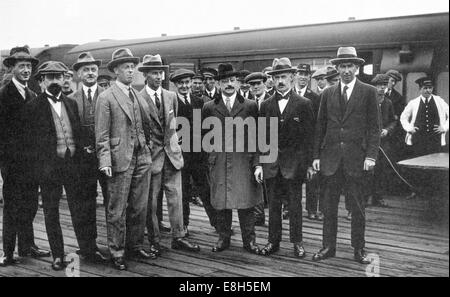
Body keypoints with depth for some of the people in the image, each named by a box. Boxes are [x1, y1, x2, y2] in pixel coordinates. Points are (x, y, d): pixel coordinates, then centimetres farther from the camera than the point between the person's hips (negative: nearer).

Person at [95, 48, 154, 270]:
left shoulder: (139, 96, 15)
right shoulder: (106, 98, -4)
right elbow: (102, 135, -8)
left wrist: (149, 150, 10)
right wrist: (105, 161, -16)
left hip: (142, 158, 6)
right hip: (120, 160, -6)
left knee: (139, 207, 12)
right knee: (117, 210, 2)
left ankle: (135, 246, 26)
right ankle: (117, 253, 13)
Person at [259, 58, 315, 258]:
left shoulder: (304, 104, -1)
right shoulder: (266, 105, 8)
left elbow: (309, 136, -2)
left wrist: (309, 164, -7)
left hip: (294, 162, -3)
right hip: (271, 163, 3)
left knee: (295, 204, 5)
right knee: (273, 204, 9)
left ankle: (297, 242, 16)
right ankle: (273, 241, 20)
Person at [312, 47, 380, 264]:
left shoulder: (368, 92, 2)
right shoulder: (328, 94, 10)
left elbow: (374, 127, -2)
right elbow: (320, 127, 9)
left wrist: (371, 155, -10)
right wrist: (316, 155, 3)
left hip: (356, 157, -2)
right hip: (330, 158, 3)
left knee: (357, 207, 6)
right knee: (329, 205, 7)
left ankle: (358, 249, 18)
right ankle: (328, 247, 18)